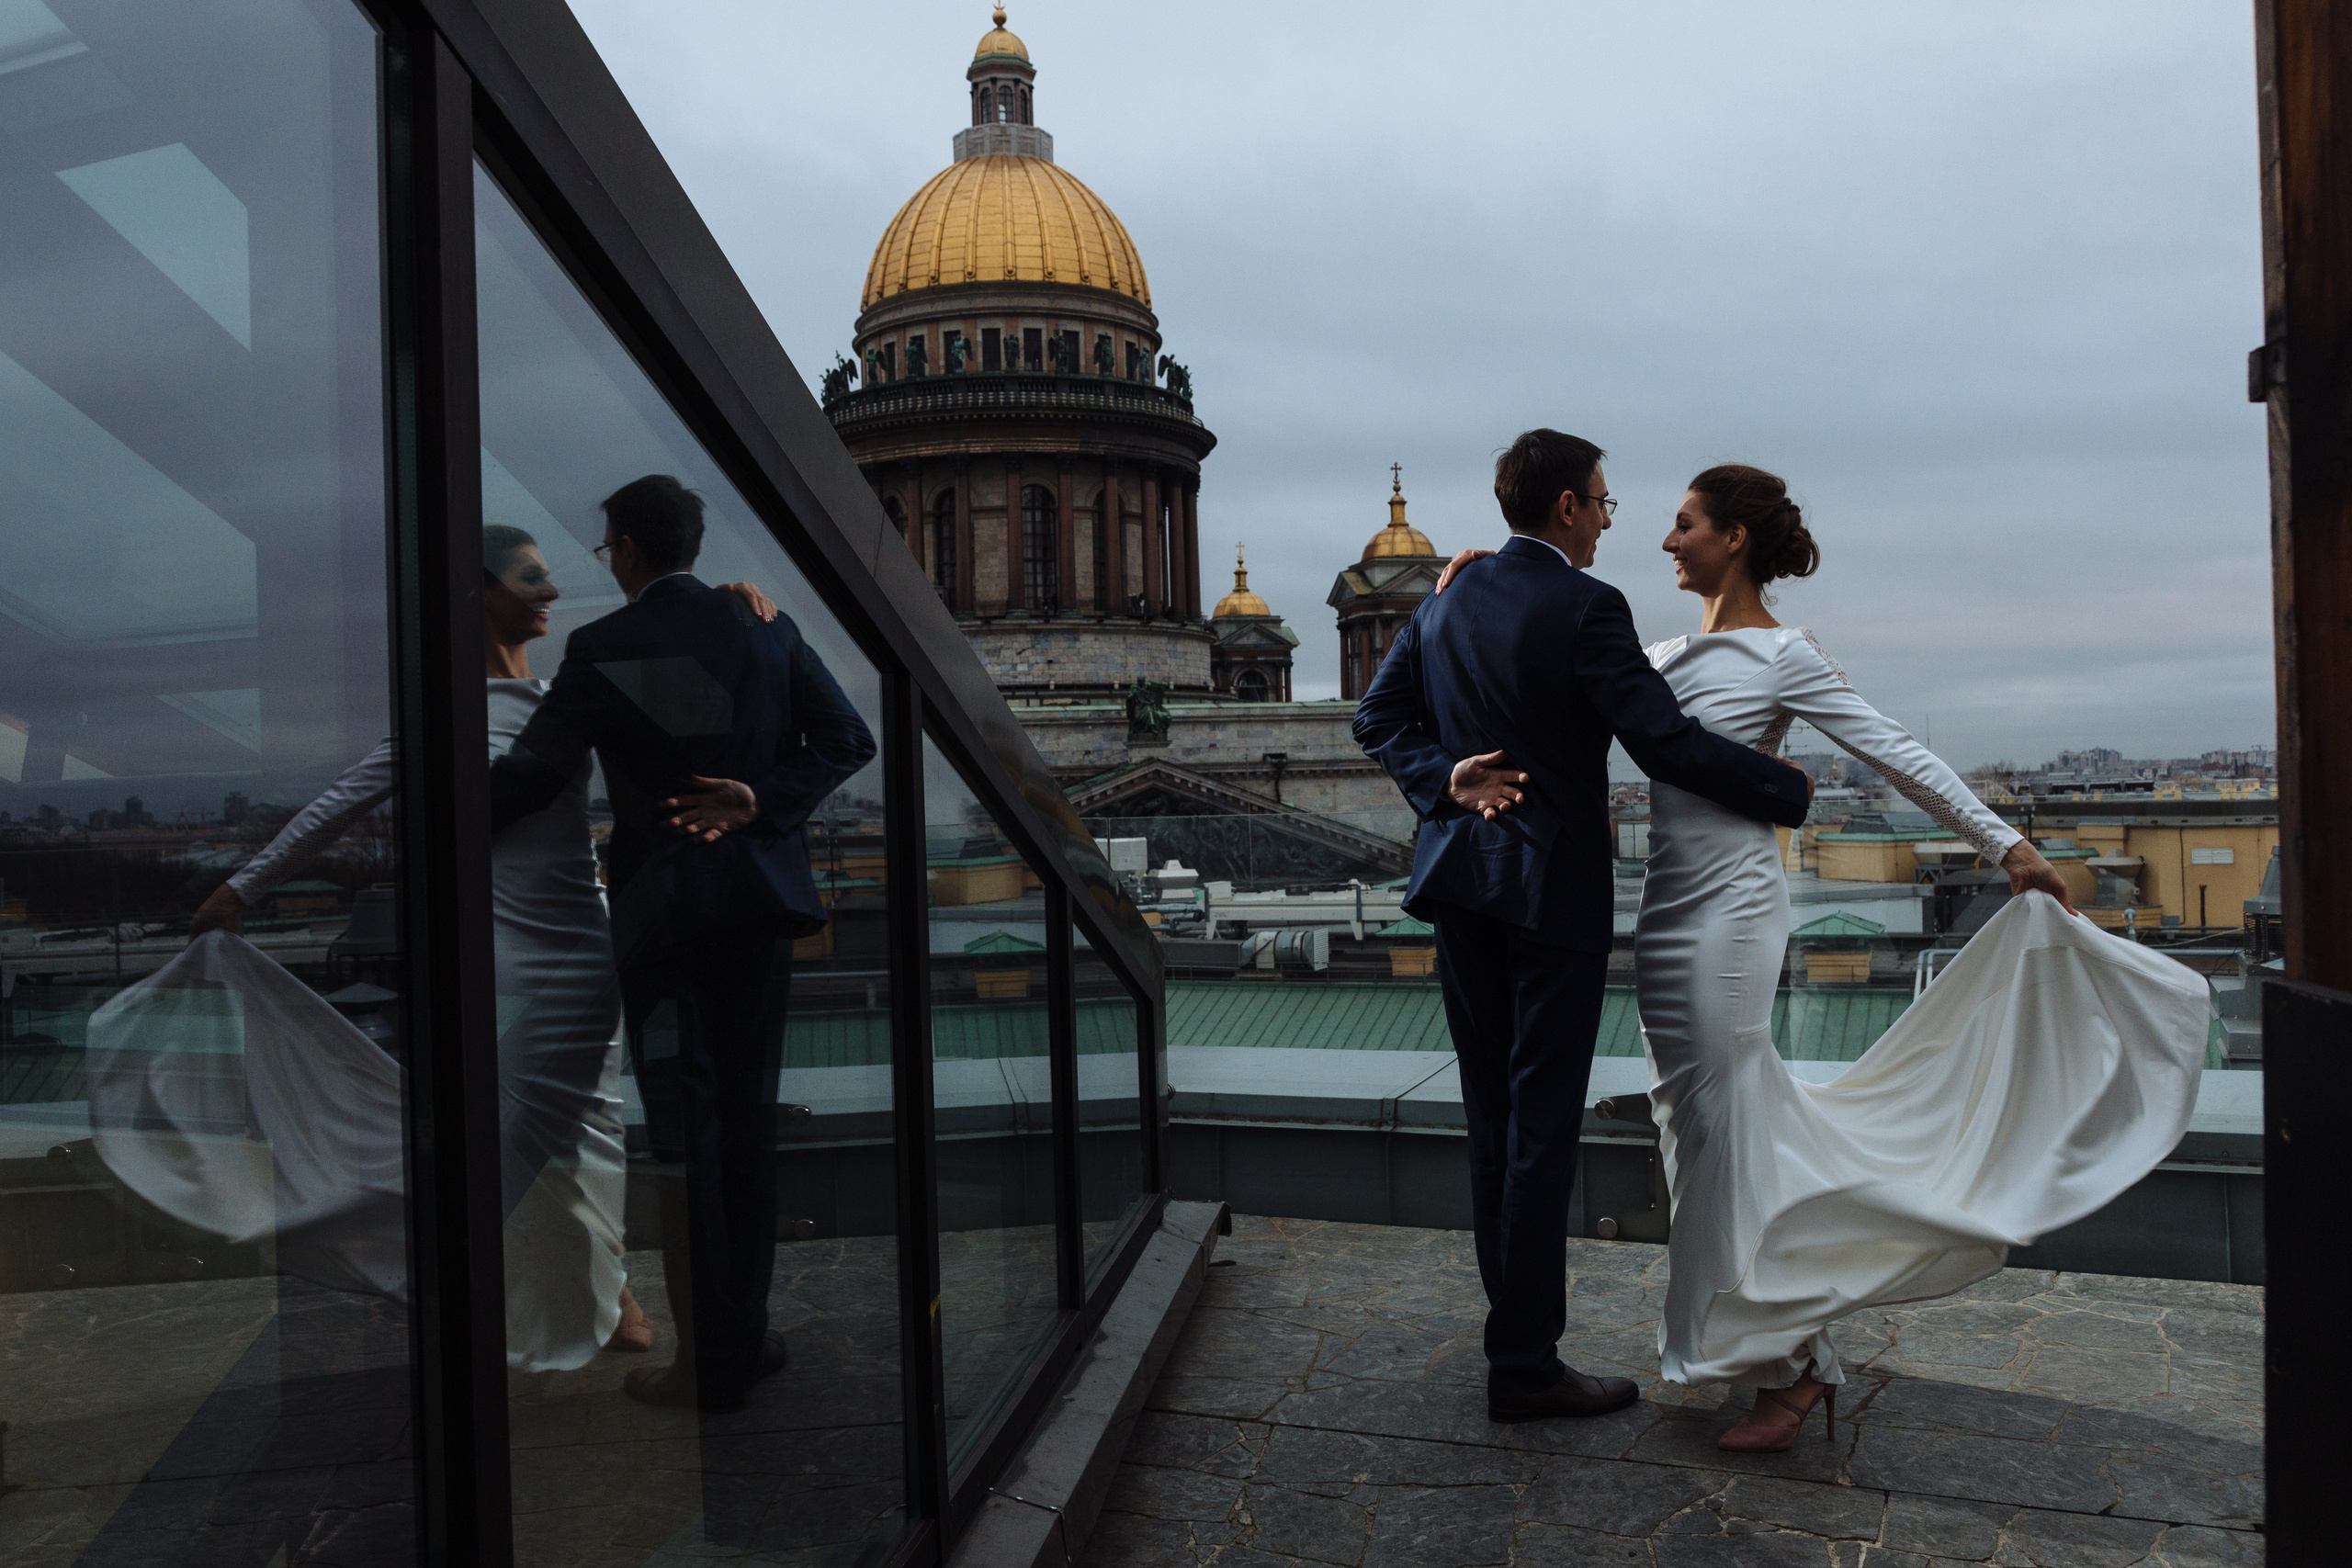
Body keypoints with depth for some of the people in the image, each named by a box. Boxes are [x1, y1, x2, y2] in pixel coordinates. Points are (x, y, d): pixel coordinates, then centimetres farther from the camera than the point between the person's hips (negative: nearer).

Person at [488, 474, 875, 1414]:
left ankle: (709, 1362, 7)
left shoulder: (603, 649, -7)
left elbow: (530, 776, -7)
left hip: (661, 908, -4)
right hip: (759, 898, 4)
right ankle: (748, 1331, 23)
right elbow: (848, 740, 0)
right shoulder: (765, 629, 5)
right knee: (748, 1122, 13)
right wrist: (763, 799, -5)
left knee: (684, 1133, 2)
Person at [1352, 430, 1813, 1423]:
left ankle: (1516, 1311, 34)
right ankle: (1524, 1364, 8)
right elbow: (1667, 743, -19)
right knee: (1542, 1126, 0)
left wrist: (1445, 777, -5)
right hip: (1552, 890, -7)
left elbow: (1378, 717, 8)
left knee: (1493, 1117, 18)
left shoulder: (1446, 603, 8)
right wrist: (1792, 794, -9)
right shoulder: (1585, 608, -14)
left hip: (1460, 880, 7)